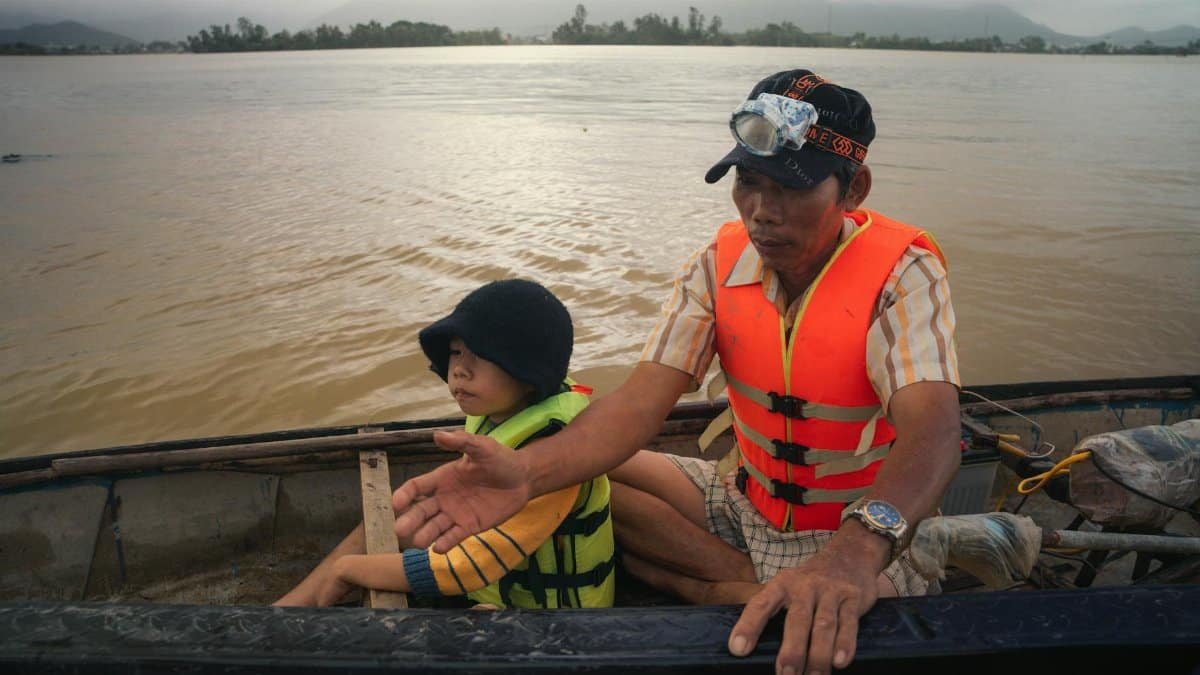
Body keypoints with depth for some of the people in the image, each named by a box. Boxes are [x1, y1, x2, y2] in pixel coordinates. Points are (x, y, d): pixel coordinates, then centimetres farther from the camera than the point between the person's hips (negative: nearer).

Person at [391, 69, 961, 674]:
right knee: (591, 478, -9)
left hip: (863, 526, -4)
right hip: (746, 502, 5)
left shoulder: (901, 274, -19)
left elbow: (932, 430, -35)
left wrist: (858, 549, -57)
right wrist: (528, 471, -36)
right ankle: (756, 584, -12)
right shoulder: (719, 265, -7)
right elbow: (644, 397, -16)